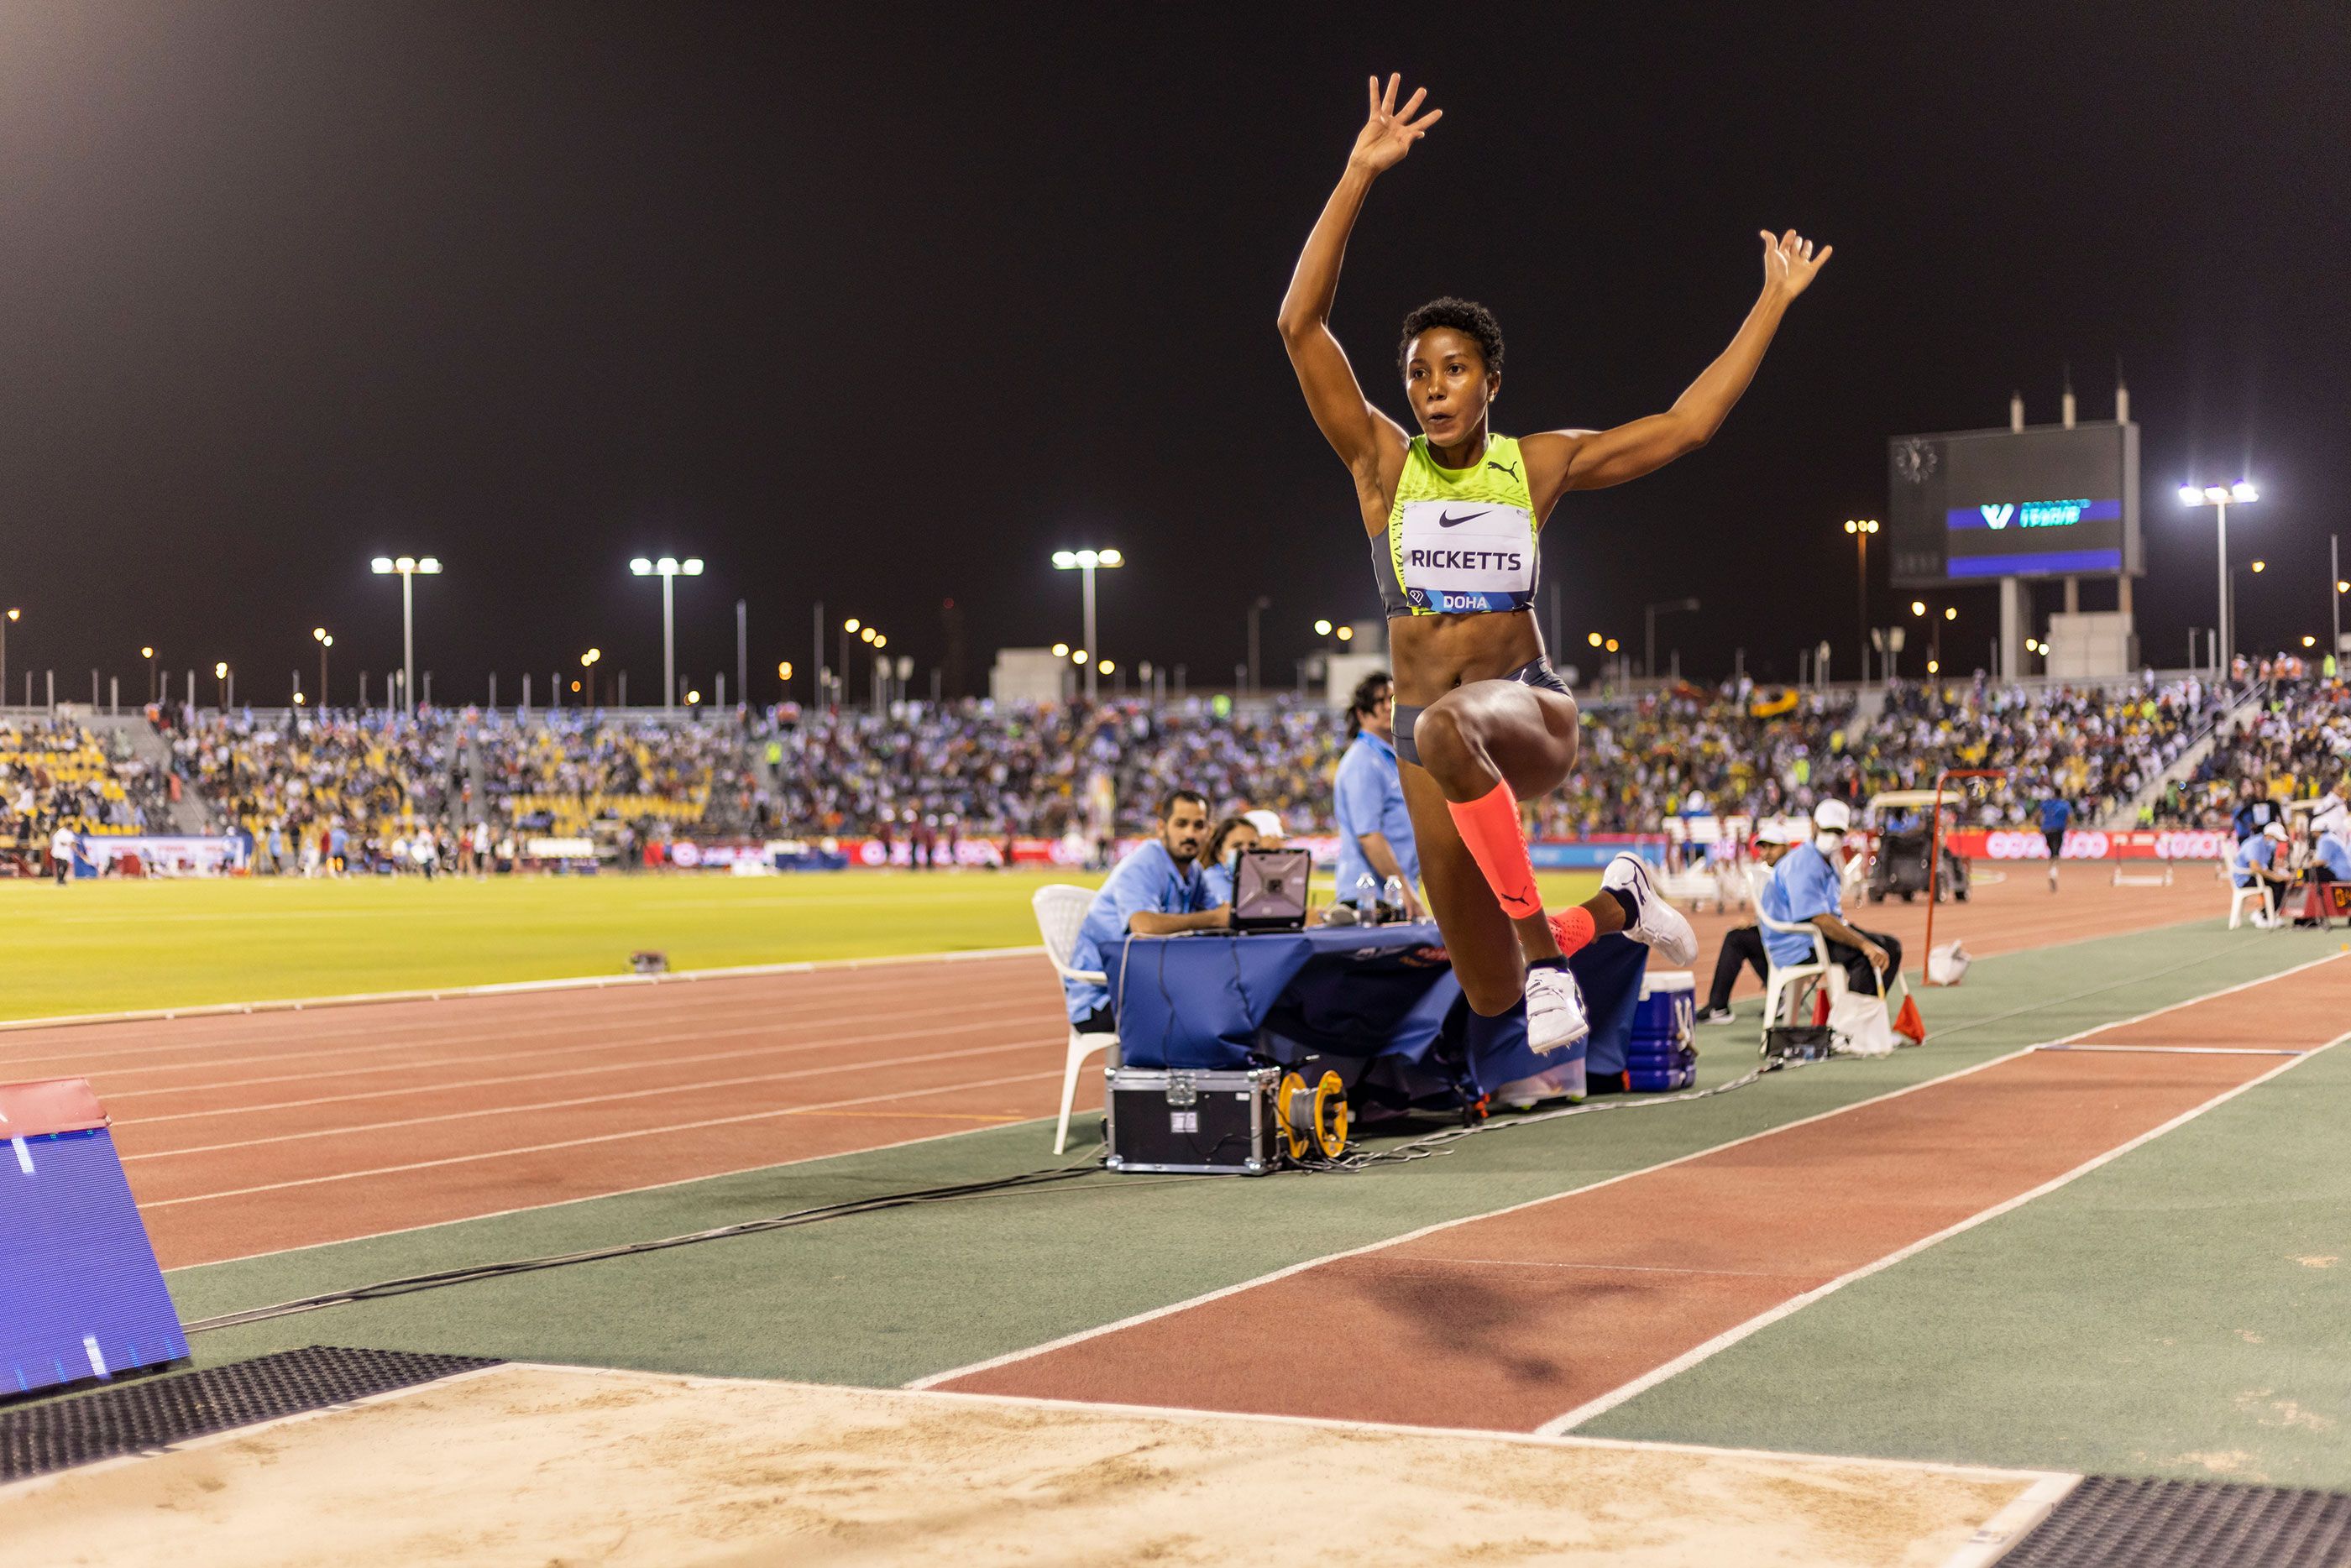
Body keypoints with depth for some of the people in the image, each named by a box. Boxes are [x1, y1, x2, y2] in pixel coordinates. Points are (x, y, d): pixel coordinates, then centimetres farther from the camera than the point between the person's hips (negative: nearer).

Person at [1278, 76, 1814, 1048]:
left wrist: (1773, 303, 7)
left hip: (1528, 712, -2)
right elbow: (1300, 324, -10)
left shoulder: (1536, 465, 3)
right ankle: (1613, 906, 40)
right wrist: (1359, 178, -17)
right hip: (1426, 734, 2)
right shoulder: (1382, 462, 1)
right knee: (1489, 996, 6)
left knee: (1448, 732, -42)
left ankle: (1545, 951, -31)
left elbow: (1687, 424, 6)